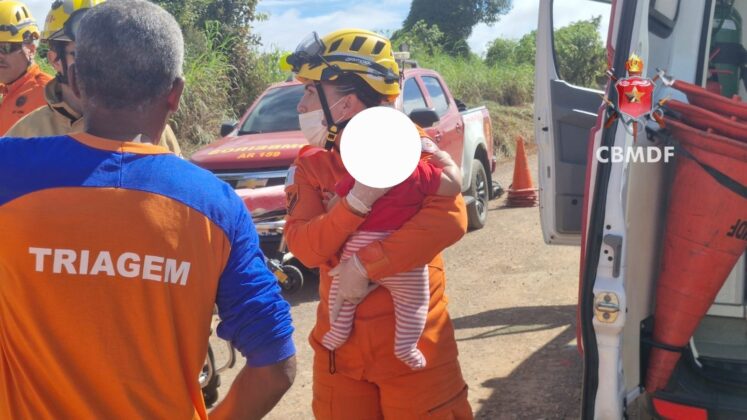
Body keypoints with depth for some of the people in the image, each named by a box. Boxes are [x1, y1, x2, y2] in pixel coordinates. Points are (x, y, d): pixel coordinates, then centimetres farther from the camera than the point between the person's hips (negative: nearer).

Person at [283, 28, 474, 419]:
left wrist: (364, 265, -24)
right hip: (340, 342, 4)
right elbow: (304, 248, -10)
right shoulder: (310, 165, 1)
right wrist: (358, 201, -26)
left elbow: (450, 218, -25)